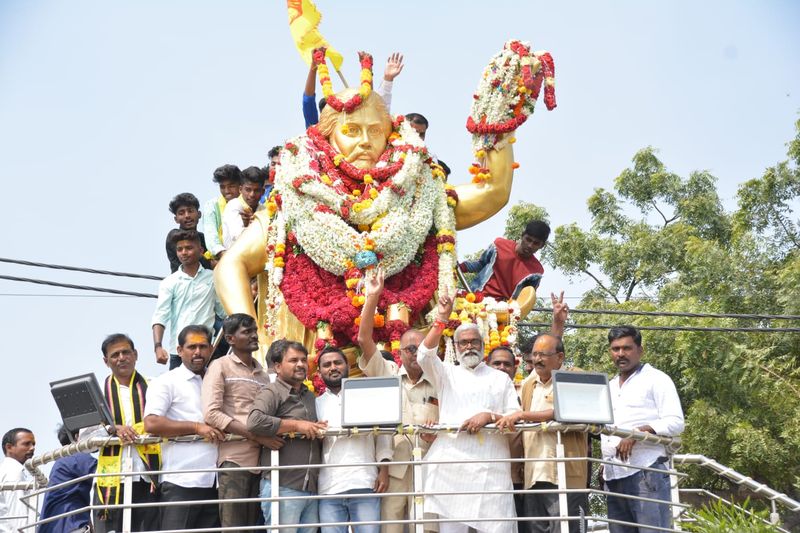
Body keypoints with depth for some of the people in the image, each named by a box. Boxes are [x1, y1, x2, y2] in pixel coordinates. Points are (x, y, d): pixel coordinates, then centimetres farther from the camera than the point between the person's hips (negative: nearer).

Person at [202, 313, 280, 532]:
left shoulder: (263, 374, 20)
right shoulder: (220, 367, 3)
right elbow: (211, 413, -9)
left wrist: (272, 436, 2)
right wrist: (256, 436, -15)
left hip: (262, 460, 5)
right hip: (235, 459, -5)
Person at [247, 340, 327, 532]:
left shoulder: (310, 397, 22)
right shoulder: (272, 392, -2)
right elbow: (254, 422, -21)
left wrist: (320, 430, 10)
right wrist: (297, 425, -13)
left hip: (311, 488, 7)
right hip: (283, 487, -7)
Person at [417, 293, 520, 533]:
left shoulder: (501, 378, 18)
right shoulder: (447, 374, 18)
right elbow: (425, 355, -3)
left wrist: (489, 416, -9)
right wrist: (442, 319, -10)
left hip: (491, 464, 0)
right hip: (452, 462, 0)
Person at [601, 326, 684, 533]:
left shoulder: (655, 379, 2)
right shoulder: (610, 387, 23)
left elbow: (675, 422, -8)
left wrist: (638, 432, -20)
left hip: (646, 474, -7)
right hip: (613, 477, 7)